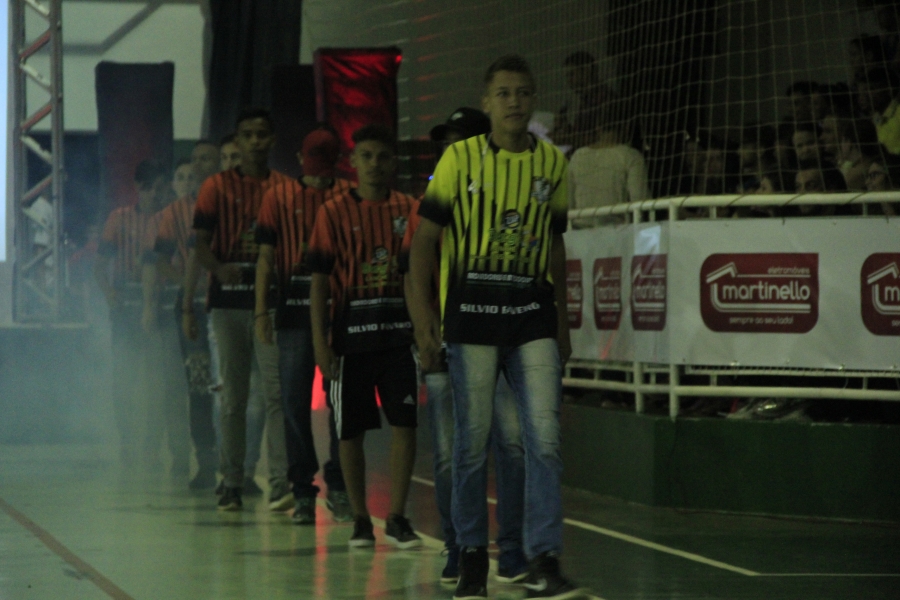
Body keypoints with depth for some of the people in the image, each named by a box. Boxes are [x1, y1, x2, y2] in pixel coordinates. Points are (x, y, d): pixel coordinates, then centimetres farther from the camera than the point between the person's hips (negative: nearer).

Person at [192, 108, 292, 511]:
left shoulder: (283, 188, 10)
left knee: (276, 390, -11)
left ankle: (280, 482, -16)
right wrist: (219, 268, -17)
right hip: (229, 299, 1)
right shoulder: (218, 187, 8)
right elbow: (201, 243, 3)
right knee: (232, 395, 4)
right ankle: (231, 483, 8)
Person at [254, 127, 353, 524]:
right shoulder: (279, 198, 8)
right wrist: (261, 312, -1)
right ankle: (302, 491, 6)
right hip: (294, 312, 0)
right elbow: (266, 257, 7)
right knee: (295, 403, 1)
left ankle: (339, 487, 10)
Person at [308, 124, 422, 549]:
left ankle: (397, 517, 3)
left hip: (398, 333, 1)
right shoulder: (334, 213, 0)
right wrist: (320, 342, -6)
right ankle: (360, 519, 16)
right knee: (351, 431, 4)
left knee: (405, 424, -5)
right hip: (351, 334, -1)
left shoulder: (407, 210, 7)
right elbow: (319, 281, 0)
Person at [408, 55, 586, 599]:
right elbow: (425, 238, 0)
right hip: (471, 314, -2)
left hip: (532, 314, 2)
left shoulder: (553, 162, 9)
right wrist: (423, 314, -9)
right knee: (473, 442, 3)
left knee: (545, 437, -7)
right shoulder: (460, 158, 0)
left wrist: (562, 319, 16)